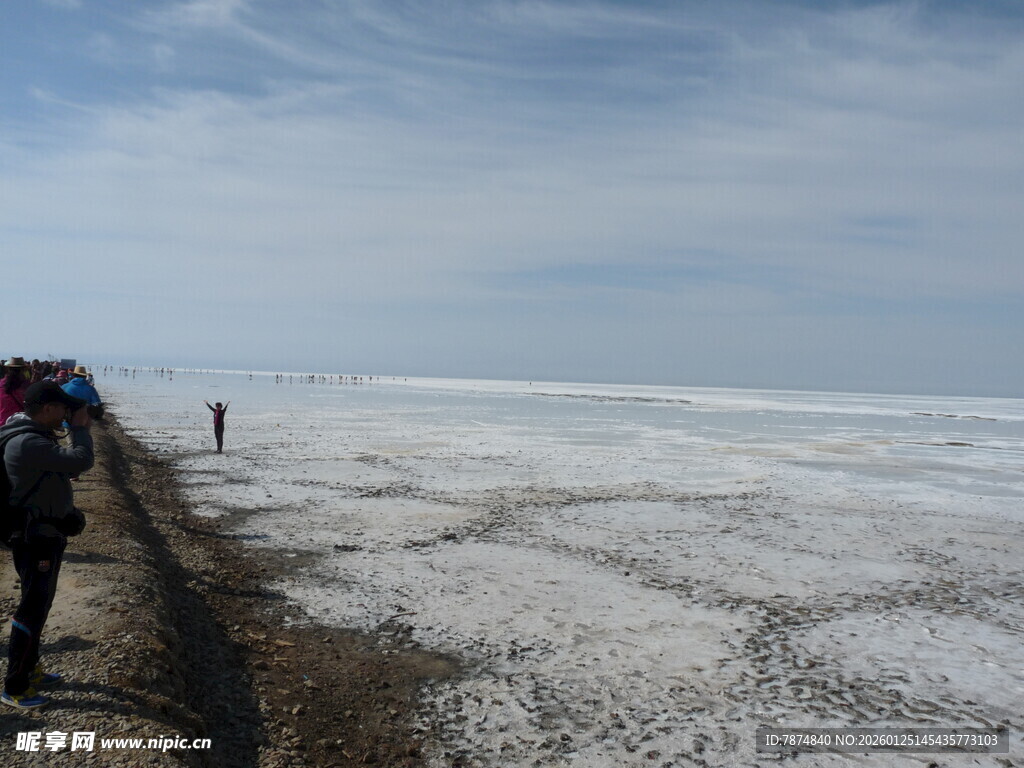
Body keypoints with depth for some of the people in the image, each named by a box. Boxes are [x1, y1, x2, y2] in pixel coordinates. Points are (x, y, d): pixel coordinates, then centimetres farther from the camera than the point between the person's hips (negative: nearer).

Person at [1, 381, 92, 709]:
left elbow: (65, 464, 17)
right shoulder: (27, 443, -26)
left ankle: (30, 670, 35)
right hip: (35, 538, -11)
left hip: (45, 534, 11)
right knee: (32, 609, -1)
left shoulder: (36, 436, 8)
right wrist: (80, 427, -18)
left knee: (39, 606, 20)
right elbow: (80, 461, -29)